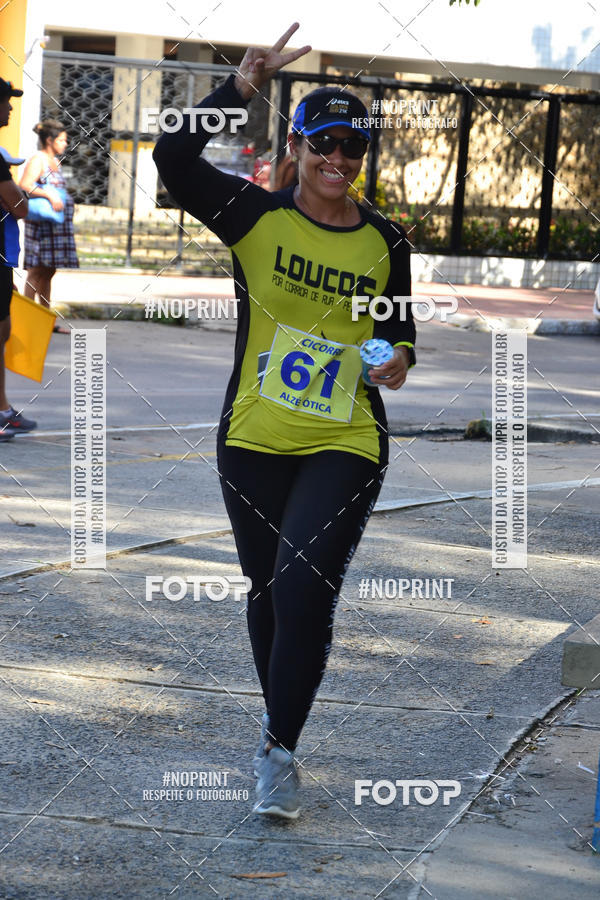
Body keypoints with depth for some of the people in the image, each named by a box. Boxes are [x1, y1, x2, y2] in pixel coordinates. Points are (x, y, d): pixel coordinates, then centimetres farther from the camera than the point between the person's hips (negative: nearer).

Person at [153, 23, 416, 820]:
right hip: (255, 442, 0)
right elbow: (174, 158, -18)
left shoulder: (385, 242, 3)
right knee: (269, 590, 12)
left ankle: (280, 750, -5)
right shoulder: (257, 216, -4)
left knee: (305, 585, -16)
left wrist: (400, 358, -6)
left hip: (347, 445, 0)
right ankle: (279, 730, 34)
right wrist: (243, 87, -24)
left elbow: (399, 325, 17)